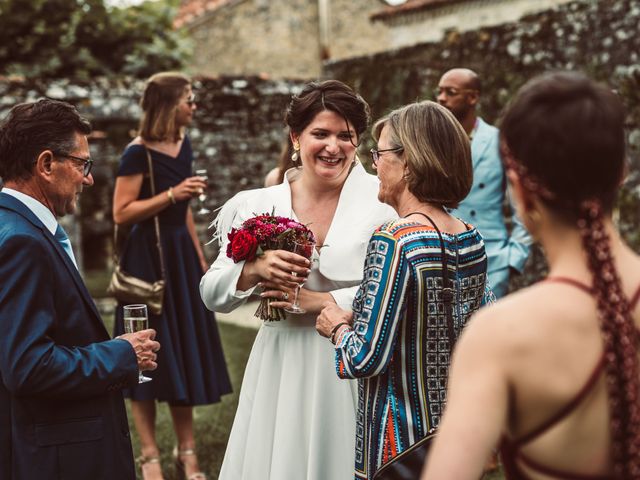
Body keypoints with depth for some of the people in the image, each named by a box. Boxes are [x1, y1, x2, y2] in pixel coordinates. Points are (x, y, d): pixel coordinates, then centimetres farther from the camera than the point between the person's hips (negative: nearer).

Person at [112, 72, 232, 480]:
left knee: (186, 352, 10)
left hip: (181, 254, 7)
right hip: (148, 258, -7)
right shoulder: (139, 153, -13)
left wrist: (200, 257, 15)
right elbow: (122, 213, -17)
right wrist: (172, 194, -22)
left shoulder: (183, 144, 9)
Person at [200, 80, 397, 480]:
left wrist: (319, 301, -15)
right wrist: (255, 270, -16)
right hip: (280, 370, 2)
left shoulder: (382, 203, -6)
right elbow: (212, 296, 3)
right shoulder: (259, 206, 1)